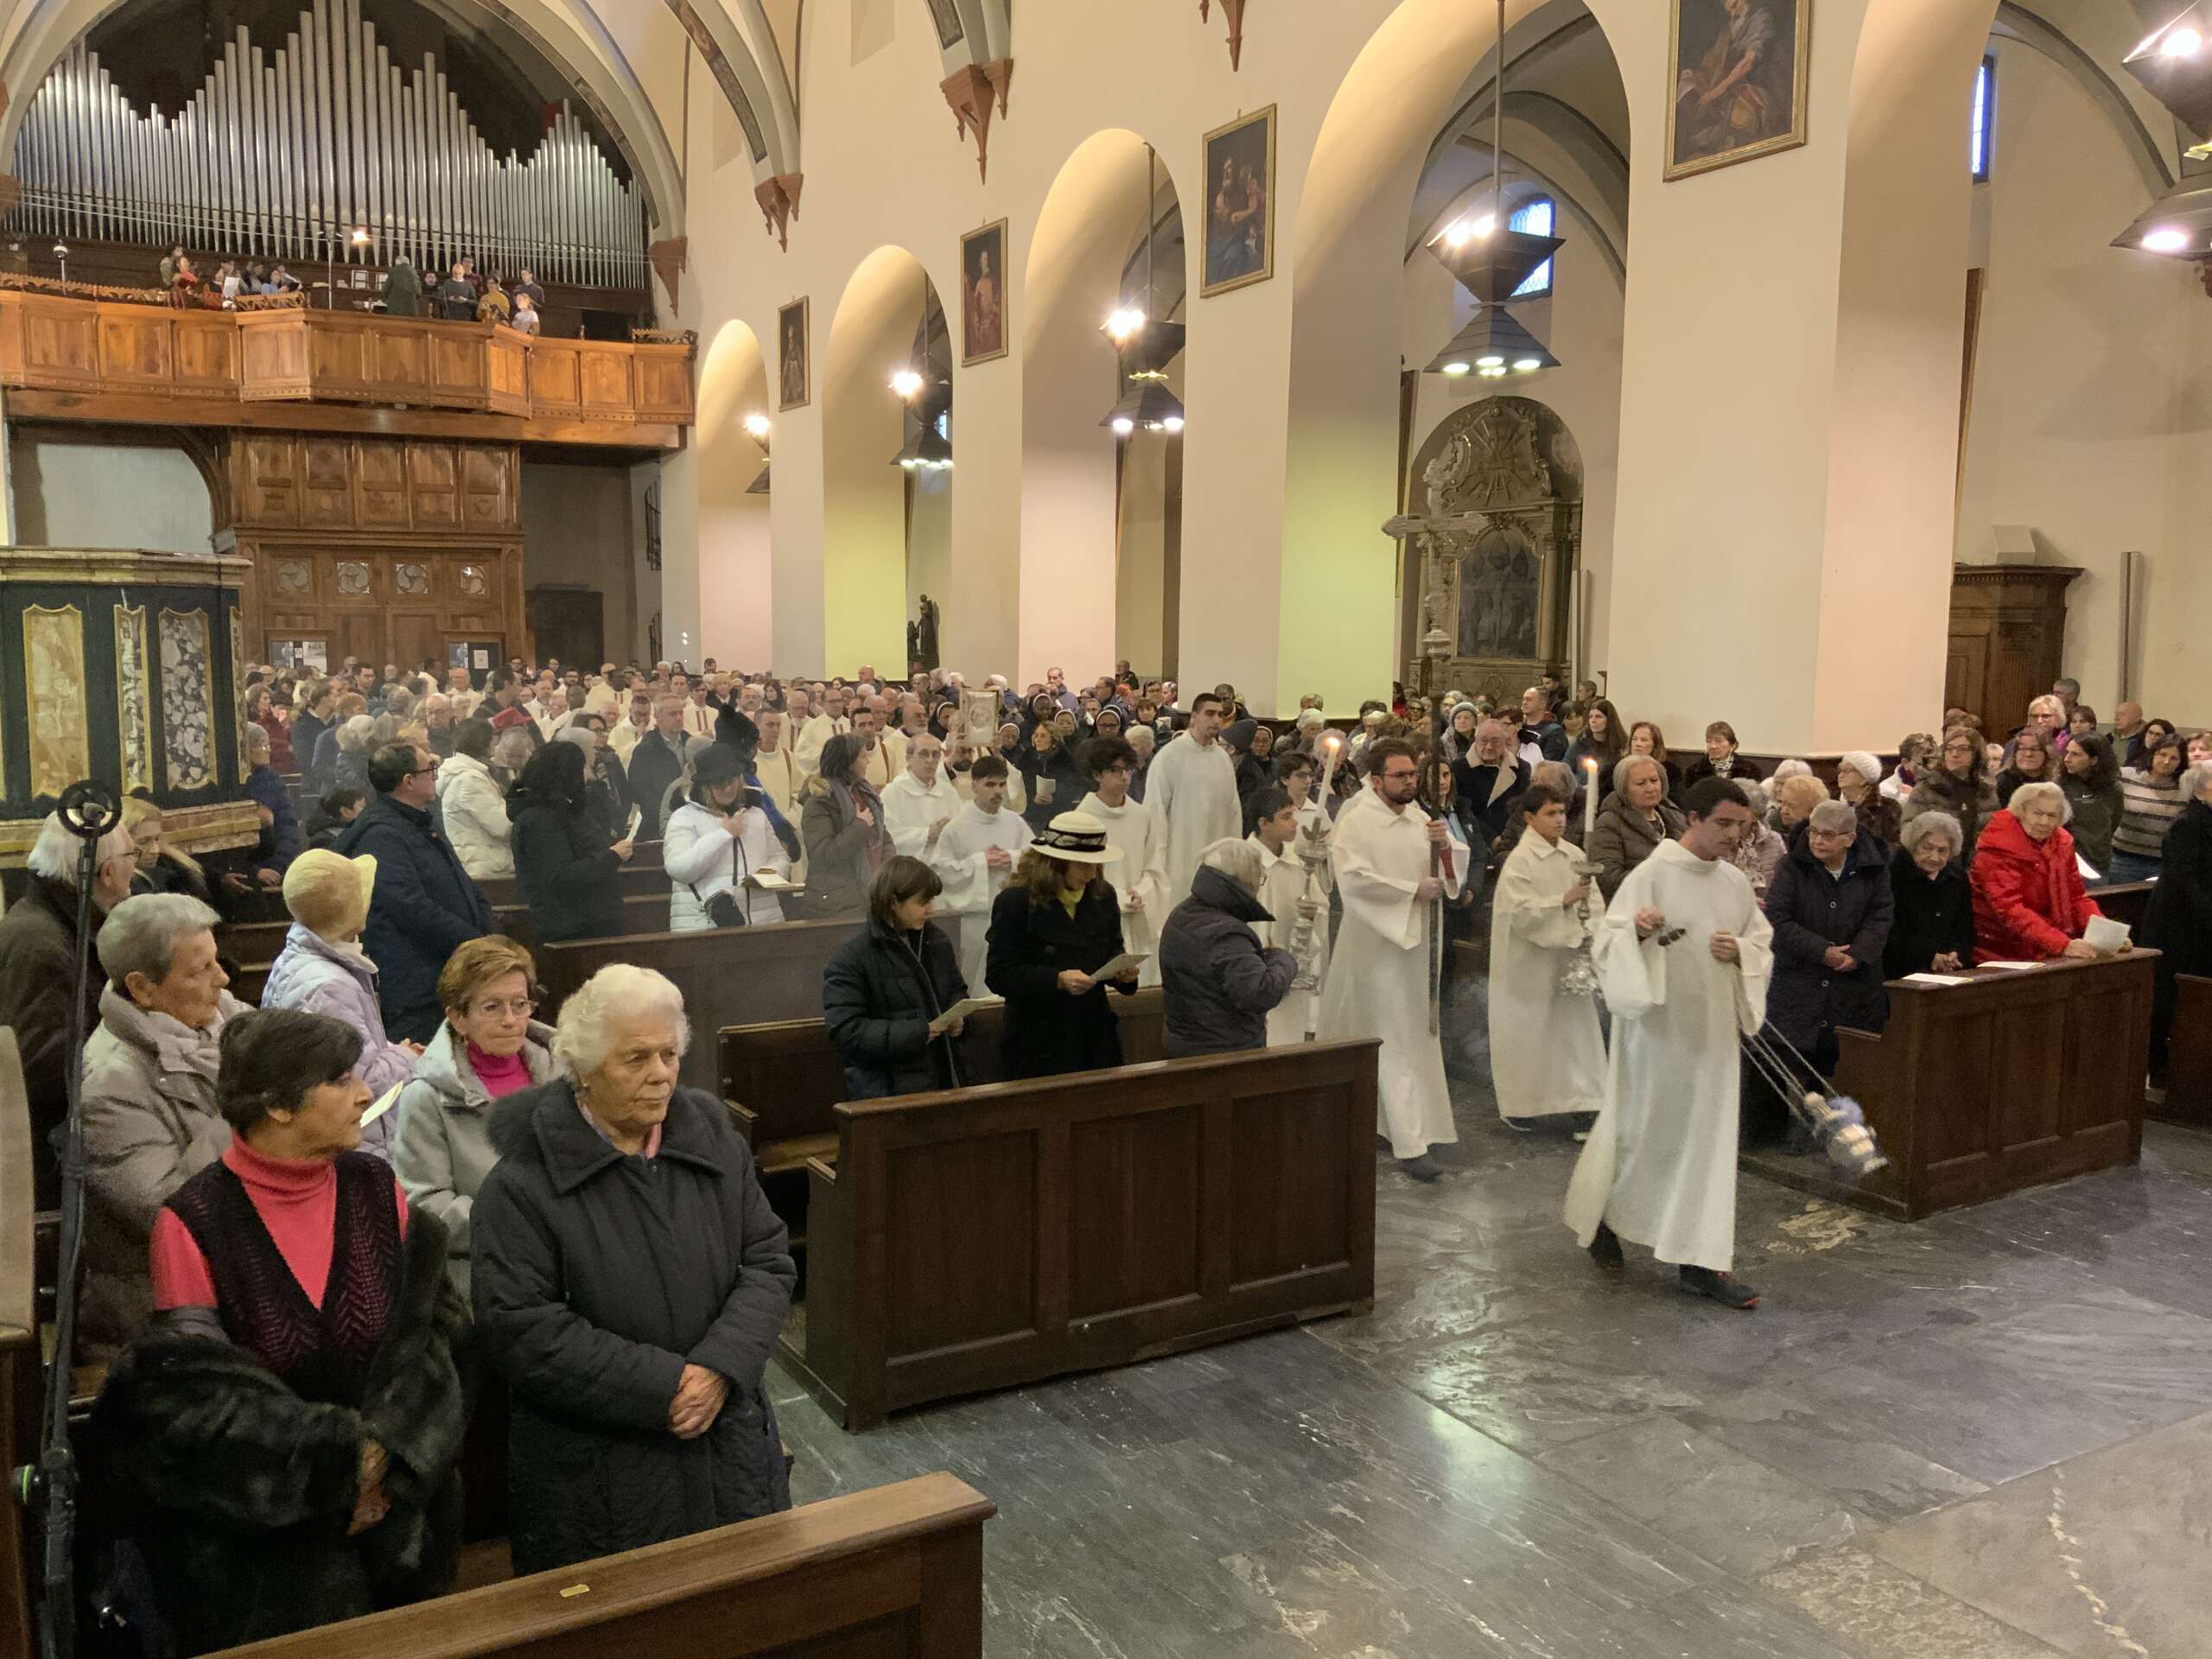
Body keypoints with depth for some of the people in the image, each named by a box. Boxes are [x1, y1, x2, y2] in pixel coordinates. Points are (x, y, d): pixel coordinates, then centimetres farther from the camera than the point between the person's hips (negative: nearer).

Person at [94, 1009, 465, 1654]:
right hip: (259, 1532, -3)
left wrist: (389, 1455, -18)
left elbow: (432, 1331, -4)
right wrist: (347, 1452, -21)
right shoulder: (194, 1222, -16)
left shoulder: (377, 1190, -6)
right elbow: (194, 1386, -17)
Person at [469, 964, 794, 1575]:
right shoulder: (522, 1183, -12)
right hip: (596, 1473, -4)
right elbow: (521, 1330, -16)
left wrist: (721, 1367, -14)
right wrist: (662, 1388, -19)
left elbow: (770, 1261, 2)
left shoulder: (713, 1140, 1)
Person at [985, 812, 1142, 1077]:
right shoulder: (1015, 900, -10)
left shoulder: (1102, 894, 6)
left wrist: (1123, 971, -7)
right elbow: (998, 975, -13)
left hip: (1096, 1033, 5)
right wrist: (1058, 980, -24)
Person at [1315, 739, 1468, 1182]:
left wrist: (1444, 845, -12)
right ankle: (1410, 1143, -4)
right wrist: (1413, 889, -18)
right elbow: (1352, 878, -24)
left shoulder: (1421, 821, 8)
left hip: (1415, 941, 7)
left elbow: (1456, 870, 9)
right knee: (1397, 1042, -6)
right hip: (1376, 944, -7)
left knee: (1414, 1033, 14)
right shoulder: (1356, 822, -11)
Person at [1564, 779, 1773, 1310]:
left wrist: (1739, 951, -5)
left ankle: (1703, 1260, 11)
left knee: (1710, 1141, 5)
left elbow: (1763, 940, 16)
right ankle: (1598, 1216, 32)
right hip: (1658, 1028, -5)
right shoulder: (1651, 874, -12)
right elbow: (1607, 942, -13)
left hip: (1714, 1031, 6)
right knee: (1640, 1131, 6)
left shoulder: (1735, 881, 6)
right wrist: (1637, 931, -33)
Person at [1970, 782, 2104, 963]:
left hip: (2047, 955, 6)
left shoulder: (2062, 842, 6)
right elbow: (2010, 910, -23)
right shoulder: (1998, 848, -13)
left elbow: (2077, 897, 11)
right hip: (2000, 955, -6)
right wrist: (2063, 945, -33)